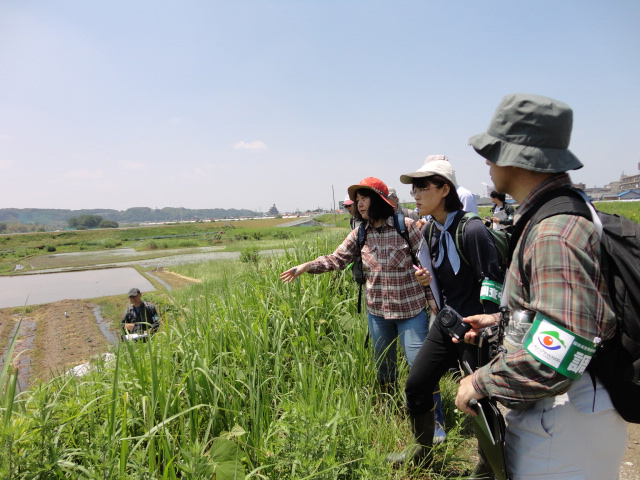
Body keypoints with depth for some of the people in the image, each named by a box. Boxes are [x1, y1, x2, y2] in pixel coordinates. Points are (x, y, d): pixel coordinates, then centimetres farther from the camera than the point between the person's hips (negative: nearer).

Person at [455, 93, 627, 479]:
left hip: (565, 429, -9)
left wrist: (481, 382, -20)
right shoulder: (566, 207, 6)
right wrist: (501, 320, 14)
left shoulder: (555, 234, -28)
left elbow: (558, 355, -34)